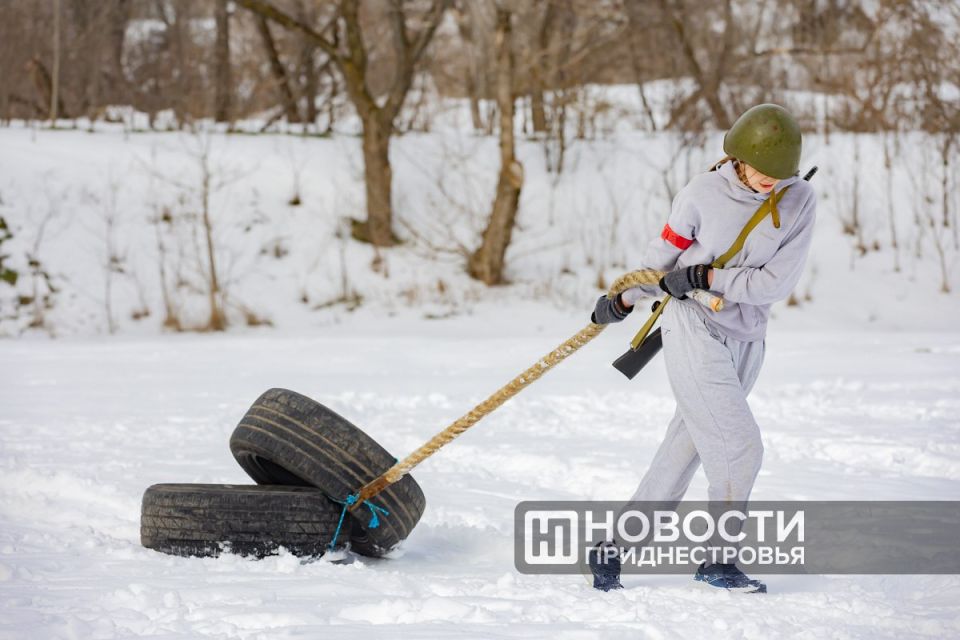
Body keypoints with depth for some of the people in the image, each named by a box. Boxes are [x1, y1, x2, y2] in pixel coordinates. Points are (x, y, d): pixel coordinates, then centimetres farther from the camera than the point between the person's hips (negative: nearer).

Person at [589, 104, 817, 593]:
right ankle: (718, 559, 6)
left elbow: (778, 282, -10)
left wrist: (709, 277, -16)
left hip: (746, 340, 4)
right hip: (694, 331, -4)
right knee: (739, 447, -11)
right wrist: (624, 300, 10)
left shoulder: (799, 201, -6)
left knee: (684, 451, 9)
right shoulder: (703, 194, -12)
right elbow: (663, 255, 3)